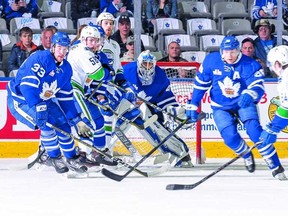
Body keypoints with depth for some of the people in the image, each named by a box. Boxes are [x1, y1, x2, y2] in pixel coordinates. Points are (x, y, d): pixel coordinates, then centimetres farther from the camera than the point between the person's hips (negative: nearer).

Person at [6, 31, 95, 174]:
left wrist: (77, 121, 4)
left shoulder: (66, 68, 1)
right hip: (20, 100, -8)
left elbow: (66, 98, 7)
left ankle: (71, 158, 16)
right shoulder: (40, 58, -26)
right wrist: (37, 108, -44)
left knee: (63, 123, 0)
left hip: (43, 100, 8)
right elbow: (27, 85, -36)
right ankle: (55, 158, -6)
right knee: (46, 123, -25)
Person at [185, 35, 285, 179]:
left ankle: (275, 165, -15)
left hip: (244, 104, -1)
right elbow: (200, 84, 0)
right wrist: (193, 106, 0)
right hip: (221, 107, 1)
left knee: (254, 130, -24)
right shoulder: (211, 61, -11)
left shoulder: (249, 65, -17)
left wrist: (249, 95, -50)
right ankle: (247, 156, 15)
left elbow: (258, 87, -26)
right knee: (230, 137, -19)